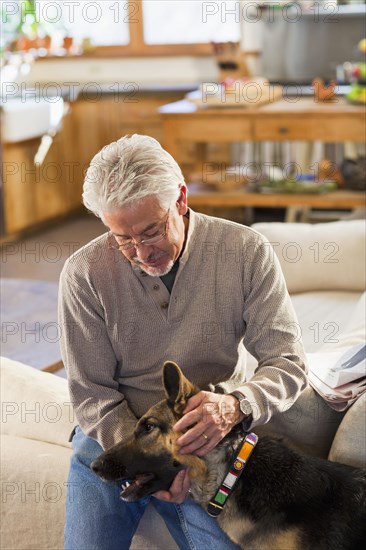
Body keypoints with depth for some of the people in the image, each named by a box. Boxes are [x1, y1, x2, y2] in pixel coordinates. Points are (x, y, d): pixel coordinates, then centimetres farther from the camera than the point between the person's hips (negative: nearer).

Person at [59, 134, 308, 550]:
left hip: (205, 439, 0)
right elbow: (91, 391, -6)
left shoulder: (247, 252, -11)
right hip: (112, 435, 1)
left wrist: (236, 406, -31)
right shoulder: (83, 274, -11)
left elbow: (287, 363, -9)